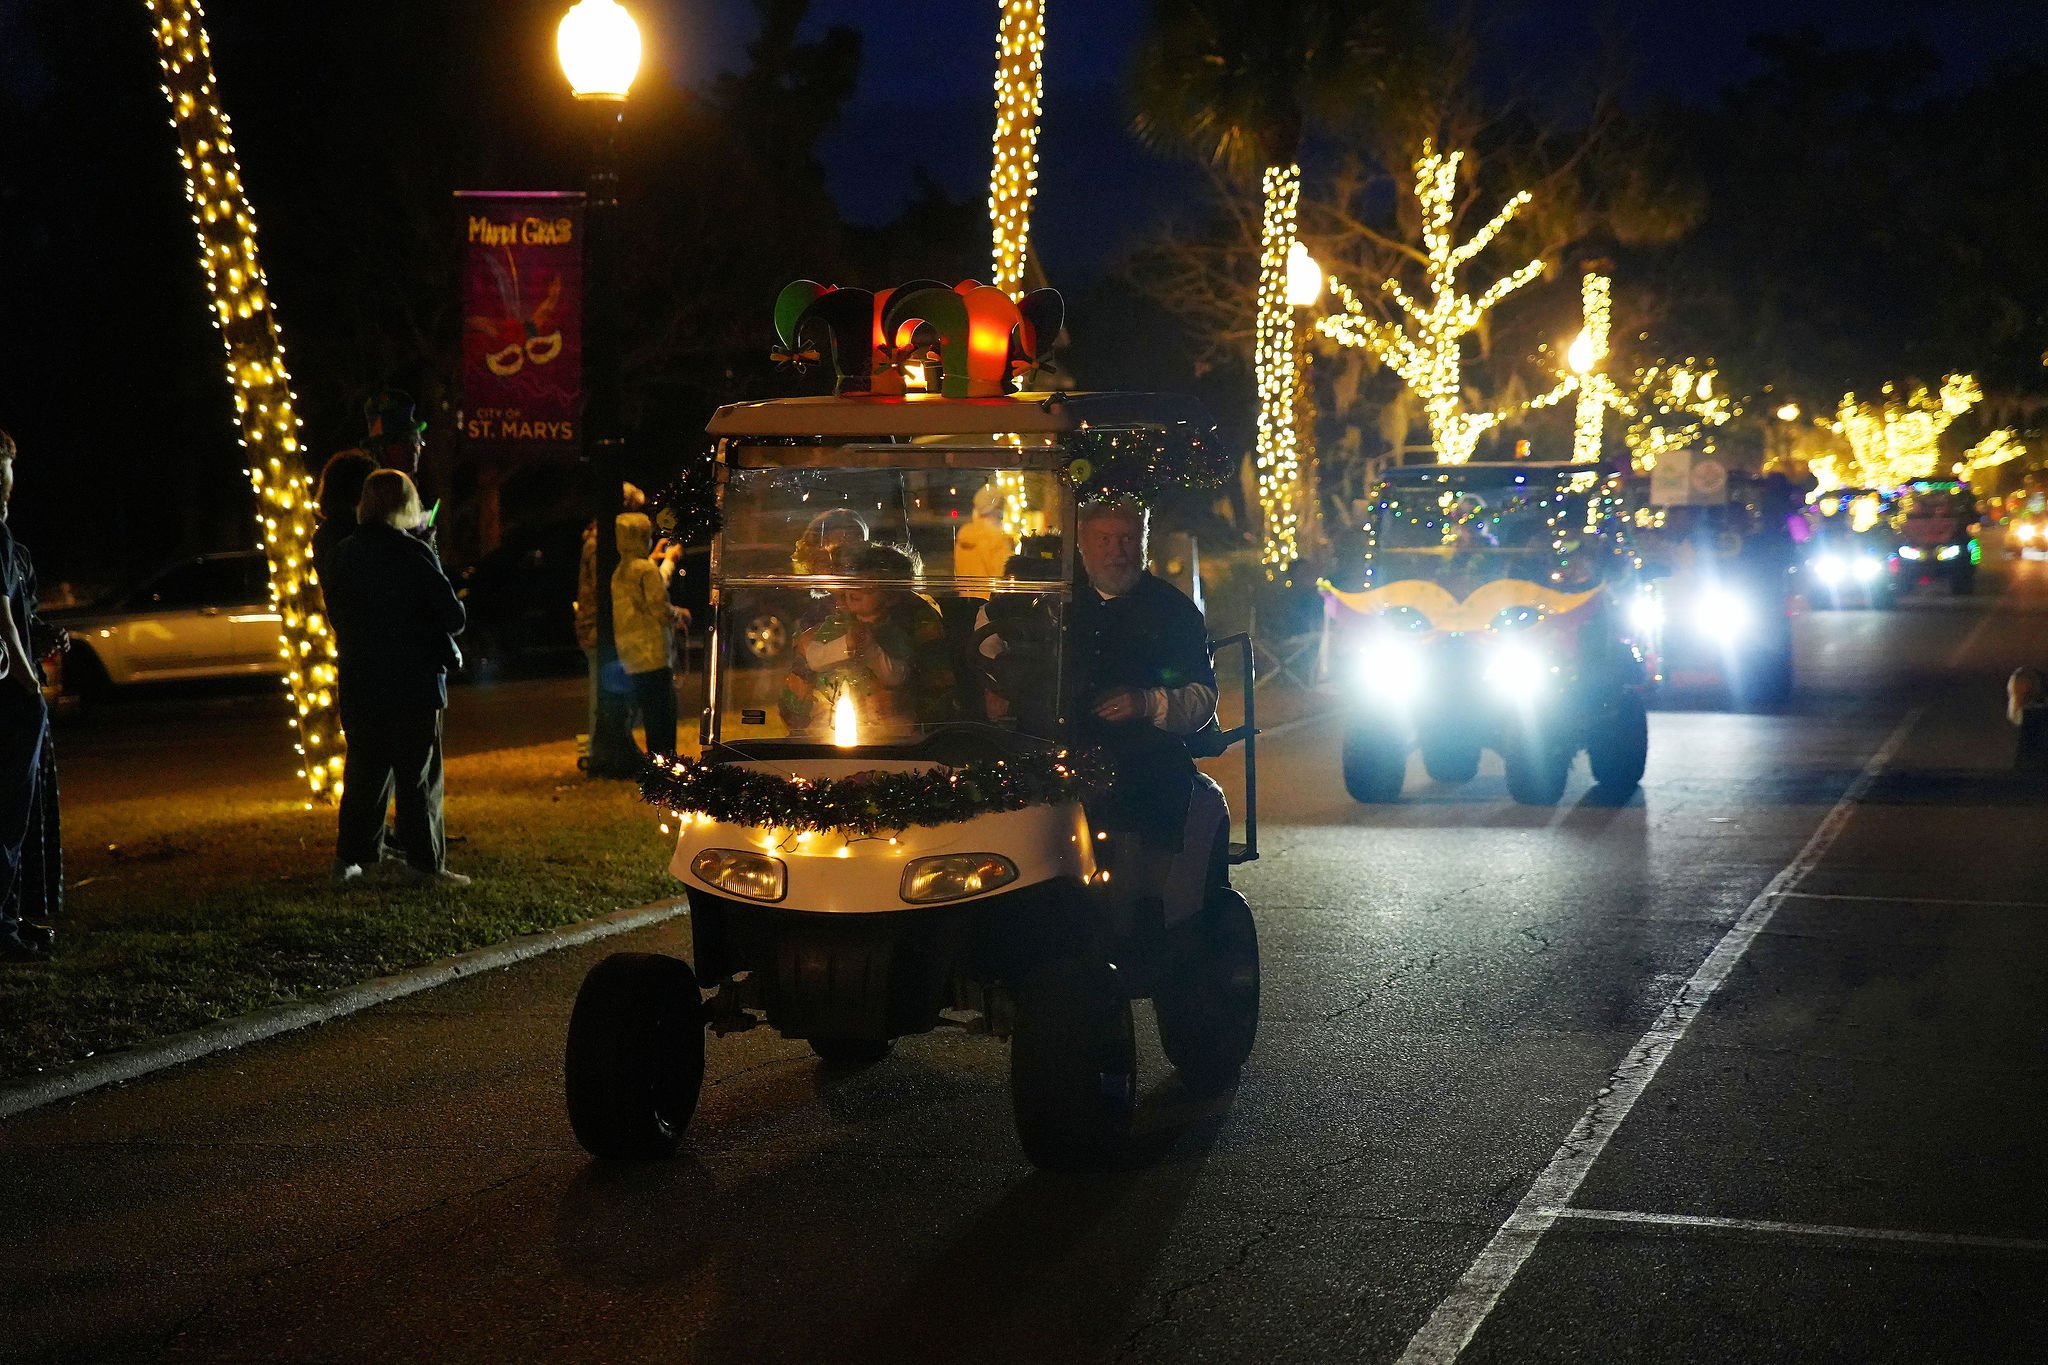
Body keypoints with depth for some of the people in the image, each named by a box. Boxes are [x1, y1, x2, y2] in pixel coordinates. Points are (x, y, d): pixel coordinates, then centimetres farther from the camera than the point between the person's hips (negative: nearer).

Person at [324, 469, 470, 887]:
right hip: (414, 680, -5)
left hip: (360, 684, 5)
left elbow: (336, 613, 13)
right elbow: (452, 616, -12)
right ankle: (426, 862, 3)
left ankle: (349, 857, 15)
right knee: (419, 774, 2)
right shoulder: (414, 555, -14)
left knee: (365, 771, 14)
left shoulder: (344, 555, 2)